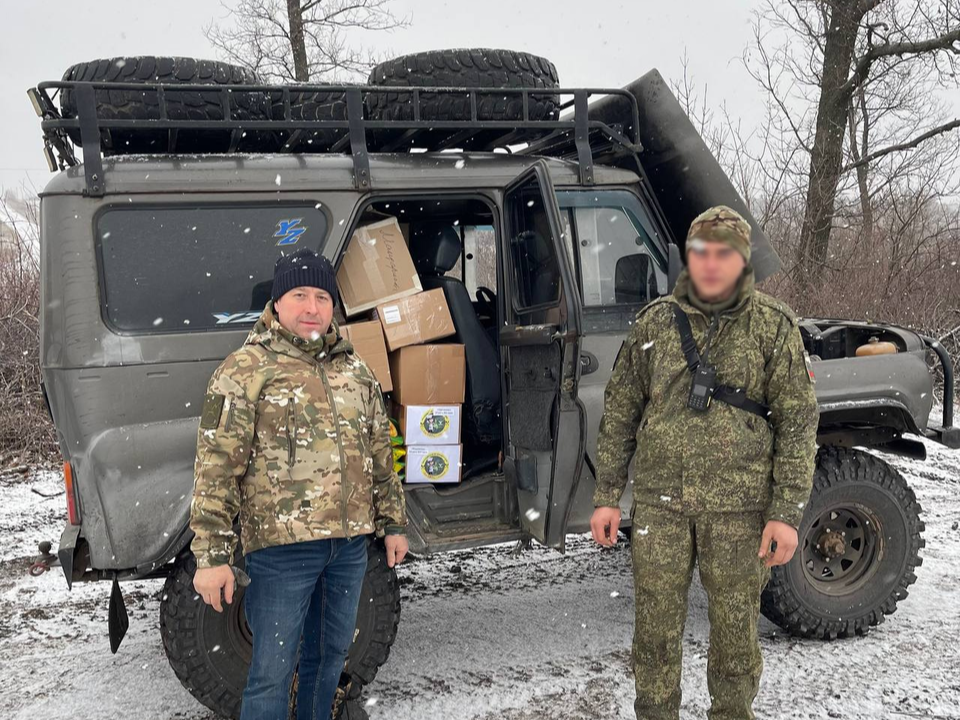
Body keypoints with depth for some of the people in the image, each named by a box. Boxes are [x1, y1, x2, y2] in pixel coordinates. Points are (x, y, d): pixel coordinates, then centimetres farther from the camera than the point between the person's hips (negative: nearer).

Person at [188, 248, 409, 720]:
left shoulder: (355, 370, 12)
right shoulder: (244, 370, -7)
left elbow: (380, 453, 18)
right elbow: (215, 469, -11)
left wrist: (393, 522, 16)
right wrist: (211, 555, -14)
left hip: (350, 543, 6)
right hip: (281, 546, -5)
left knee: (330, 656, 18)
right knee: (273, 671, 1)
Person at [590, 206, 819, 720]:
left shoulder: (773, 326, -2)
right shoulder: (654, 321, 3)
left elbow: (797, 422, -2)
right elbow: (620, 411, 7)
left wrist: (787, 513, -8)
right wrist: (606, 496, 4)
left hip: (738, 507, -1)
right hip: (660, 502, 2)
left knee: (735, 630, 10)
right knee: (656, 628, 9)